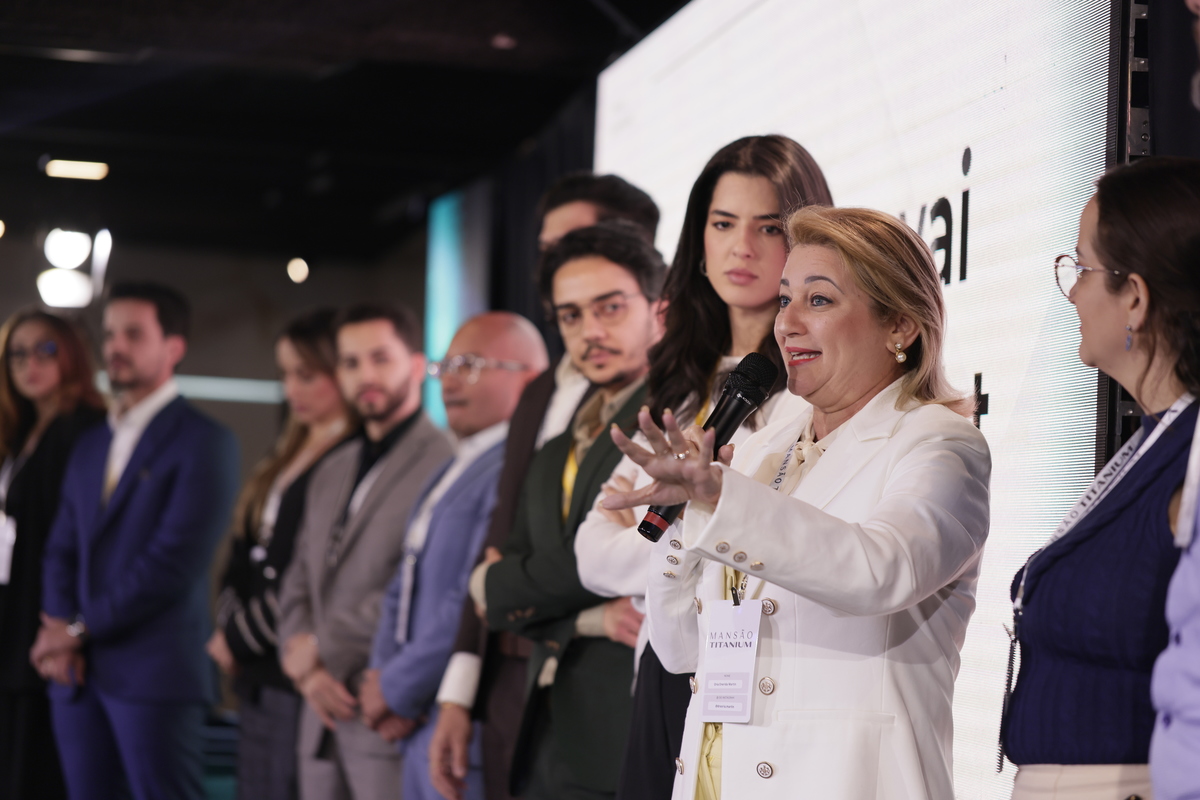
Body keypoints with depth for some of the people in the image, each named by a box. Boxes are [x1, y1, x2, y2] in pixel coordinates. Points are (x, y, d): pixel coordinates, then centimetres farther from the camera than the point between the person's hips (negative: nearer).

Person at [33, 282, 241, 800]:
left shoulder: (204, 443, -5)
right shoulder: (90, 446, 19)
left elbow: (174, 560, -14)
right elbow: (63, 549, 15)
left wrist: (81, 629, -9)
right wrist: (56, 625, -4)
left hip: (156, 677, -7)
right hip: (78, 674, 7)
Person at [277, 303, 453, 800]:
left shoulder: (444, 464, -11)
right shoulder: (332, 471, 20)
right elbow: (299, 580, 19)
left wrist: (321, 648, -7)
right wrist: (301, 660, 0)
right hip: (324, 712, 8)